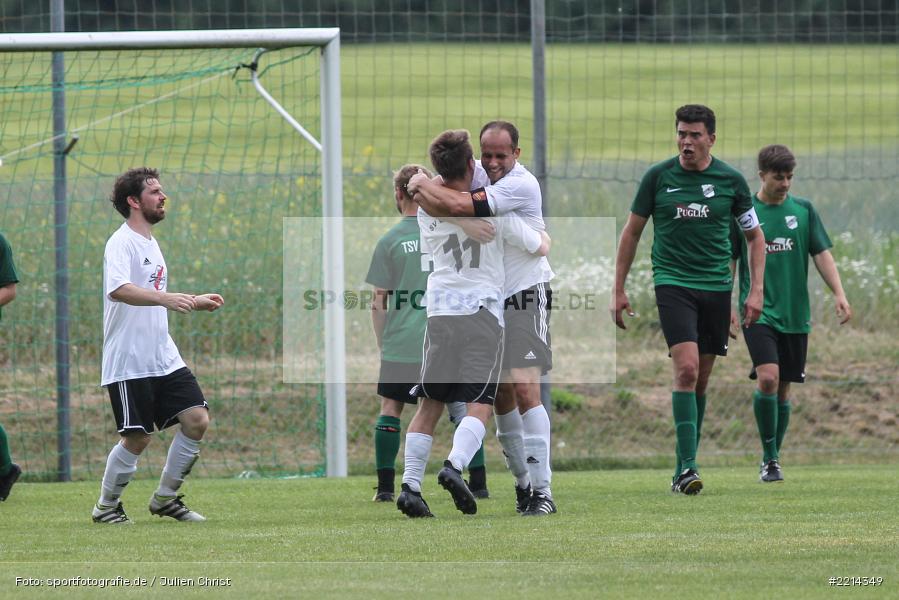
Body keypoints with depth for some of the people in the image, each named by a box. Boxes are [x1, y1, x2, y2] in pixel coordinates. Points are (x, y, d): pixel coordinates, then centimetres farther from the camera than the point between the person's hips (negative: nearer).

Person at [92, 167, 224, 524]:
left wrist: (195, 303, 24)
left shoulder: (150, 244, 17)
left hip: (165, 360, 8)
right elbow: (117, 290, -32)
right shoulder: (121, 243, -12)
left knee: (197, 420, -2)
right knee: (137, 439, -6)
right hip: (129, 363, -8)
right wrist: (166, 298, -43)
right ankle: (106, 506, 14)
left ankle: (166, 498, 12)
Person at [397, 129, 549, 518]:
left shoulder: (428, 211, 3)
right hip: (483, 311, -4)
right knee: (480, 405, -5)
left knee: (430, 404, 9)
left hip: (439, 311, 4)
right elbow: (540, 247, 6)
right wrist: (544, 235, 29)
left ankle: (410, 483, 2)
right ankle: (456, 465, -27)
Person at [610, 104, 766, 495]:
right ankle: (686, 467, -19)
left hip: (716, 286, 2)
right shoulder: (658, 177, 0)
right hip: (672, 283, -2)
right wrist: (618, 291, 7)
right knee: (686, 368, -18)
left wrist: (756, 290, 3)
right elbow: (632, 232, 9)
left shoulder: (730, 180, 3)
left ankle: (684, 465, 16)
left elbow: (754, 236, 12)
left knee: (700, 379, 5)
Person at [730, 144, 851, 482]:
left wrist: (839, 295, -5)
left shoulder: (803, 210, 6)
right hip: (759, 312, -3)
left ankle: (773, 458, 21)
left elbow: (822, 254, 7)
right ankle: (770, 458, -11)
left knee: (783, 389, 6)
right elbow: (728, 262, 6)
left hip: (795, 314, 3)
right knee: (767, 377, -20)